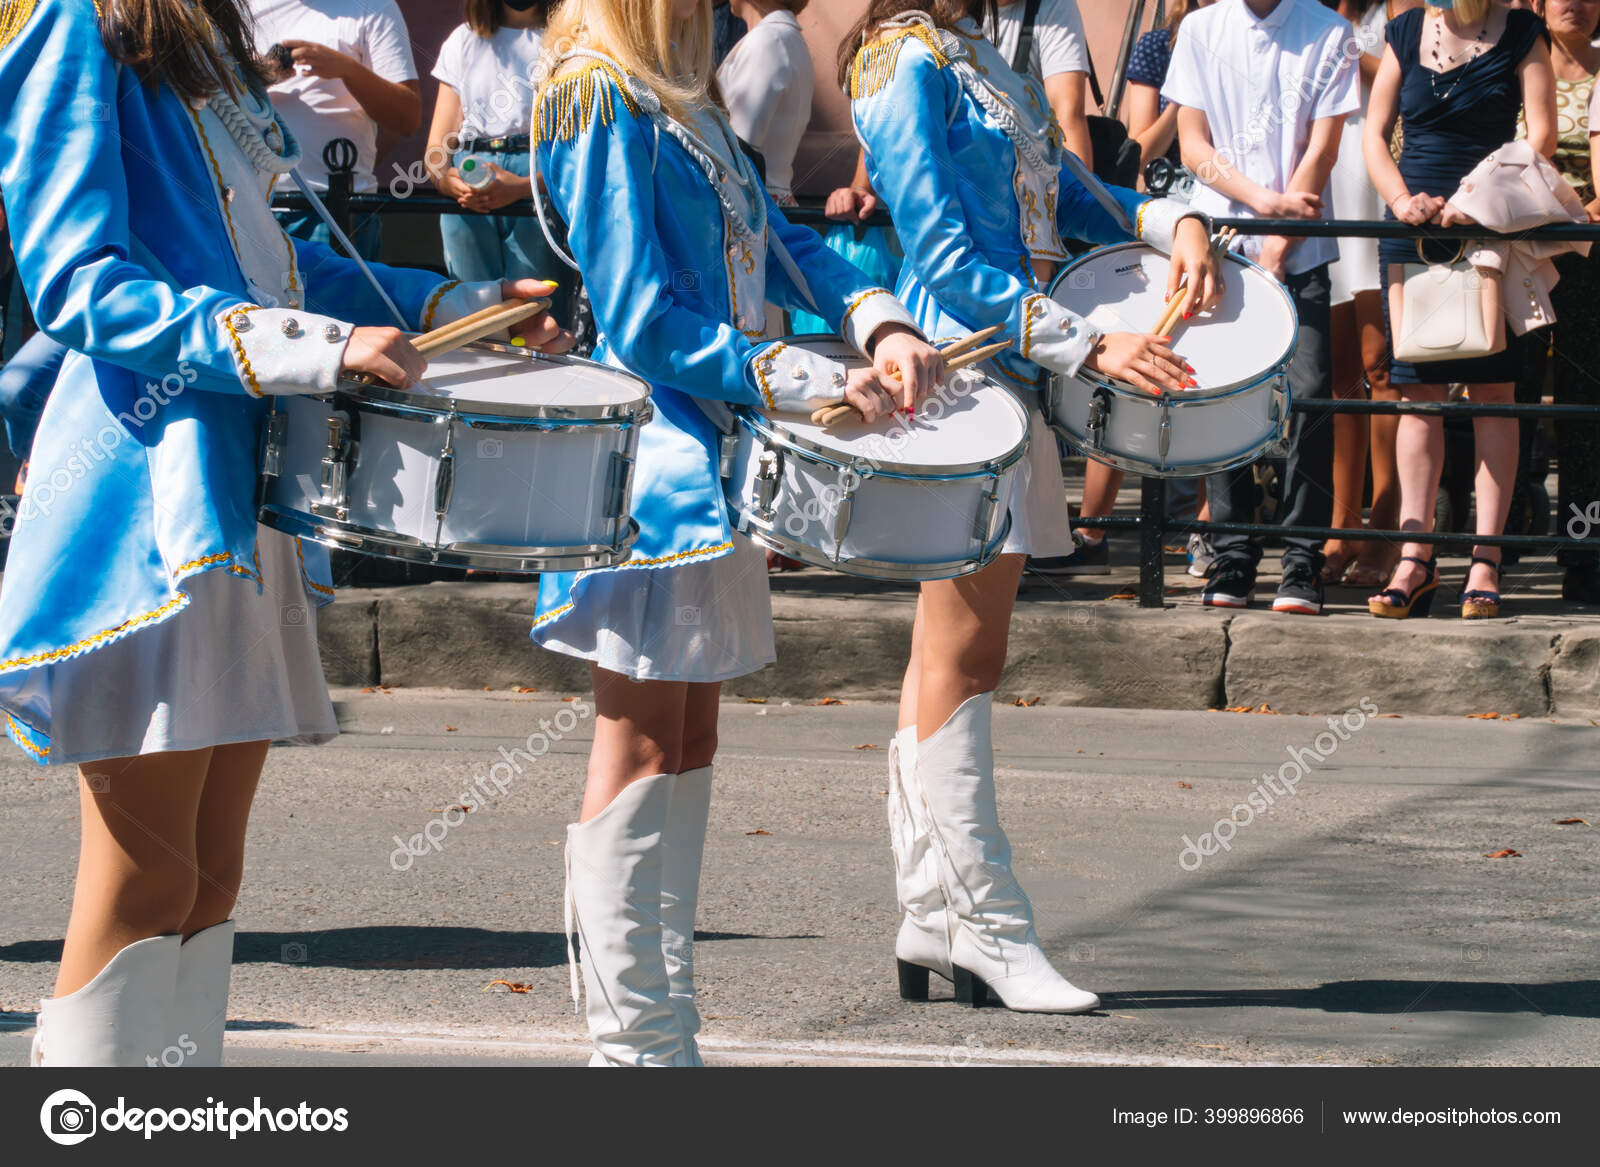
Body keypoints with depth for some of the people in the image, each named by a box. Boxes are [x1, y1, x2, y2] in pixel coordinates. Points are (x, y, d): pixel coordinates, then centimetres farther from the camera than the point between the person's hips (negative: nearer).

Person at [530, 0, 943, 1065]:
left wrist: (880, 322, -2)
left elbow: (769, 239, 15)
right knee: (644, 746, -5)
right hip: (651, 461, -10)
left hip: (709, 455, 10)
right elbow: (638, 318, -19)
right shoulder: (600, 100, -14)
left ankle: (669, 1043, 18)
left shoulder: (682, 97, 14)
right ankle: (632, 1047, 1)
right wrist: (809, 381, -20)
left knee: (689, 743, 12)